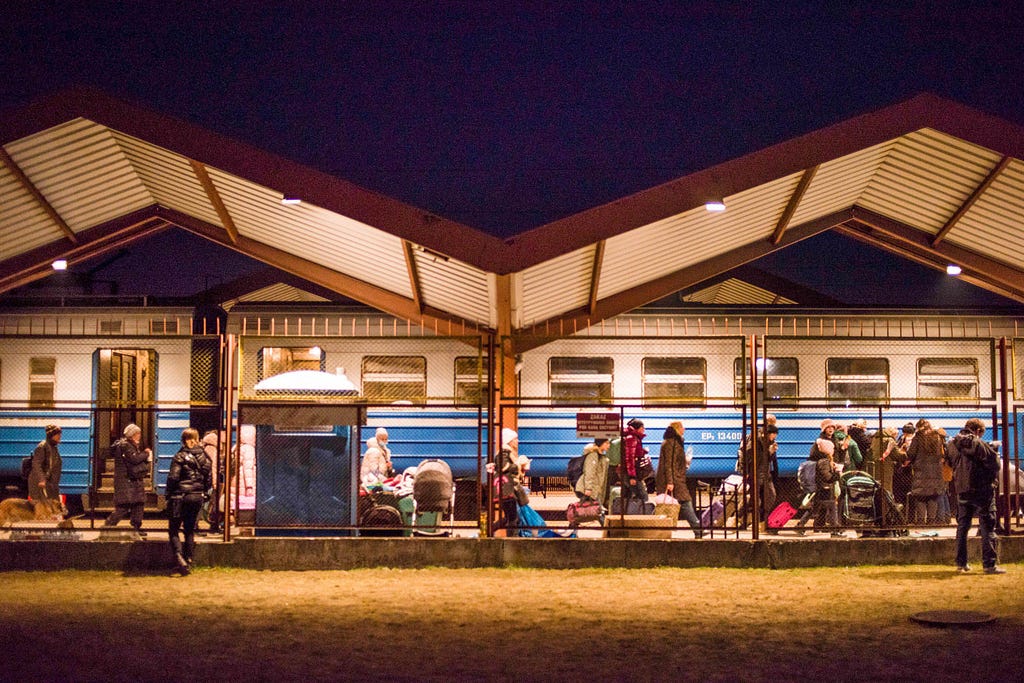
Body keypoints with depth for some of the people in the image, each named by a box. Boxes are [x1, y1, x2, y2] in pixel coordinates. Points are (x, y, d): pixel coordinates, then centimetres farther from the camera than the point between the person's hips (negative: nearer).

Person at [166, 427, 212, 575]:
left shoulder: (180, 457, -9)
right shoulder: (204, 457, 5)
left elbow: (173, 478, -13)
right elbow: (209, 479, 6)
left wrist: (169, 495, -2)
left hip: (181, 496, -5)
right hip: (198, 497, 5)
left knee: (173, 529, 2)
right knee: (190, 529, 16)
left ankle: (179, 557, -17)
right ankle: (189, 560, 14)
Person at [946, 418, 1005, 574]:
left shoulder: (951, 444, 5)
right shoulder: (977, 444, -15)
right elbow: (994, 462, -11)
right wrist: (992, 477, 8)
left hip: (961, 490, 6)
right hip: (981, 489, -6)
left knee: (962, 527, 13)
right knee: (987, 527, -1)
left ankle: (961, 563, 15)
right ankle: (989, 564, -4)